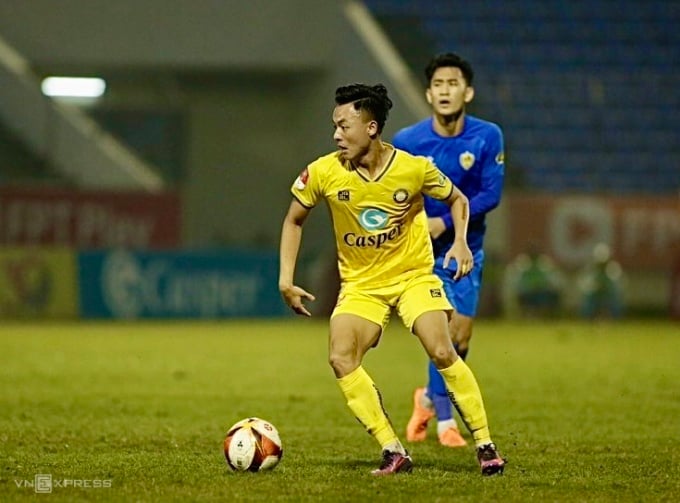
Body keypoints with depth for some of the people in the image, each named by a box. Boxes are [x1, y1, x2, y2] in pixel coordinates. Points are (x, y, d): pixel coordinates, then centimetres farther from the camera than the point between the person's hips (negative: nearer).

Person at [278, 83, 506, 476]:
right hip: (360, 284, 2)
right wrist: (286, 280, -1)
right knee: (341, 359, -21)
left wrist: (460, 241, -12)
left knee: (442, 352, -20)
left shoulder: (414, 168, -14)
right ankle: (394, 453, -14)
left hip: (414, 275, -2)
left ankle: (486, 446, -7)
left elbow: (457, 199, 6)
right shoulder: (324, 173, -12)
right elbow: (294, 220, 5)